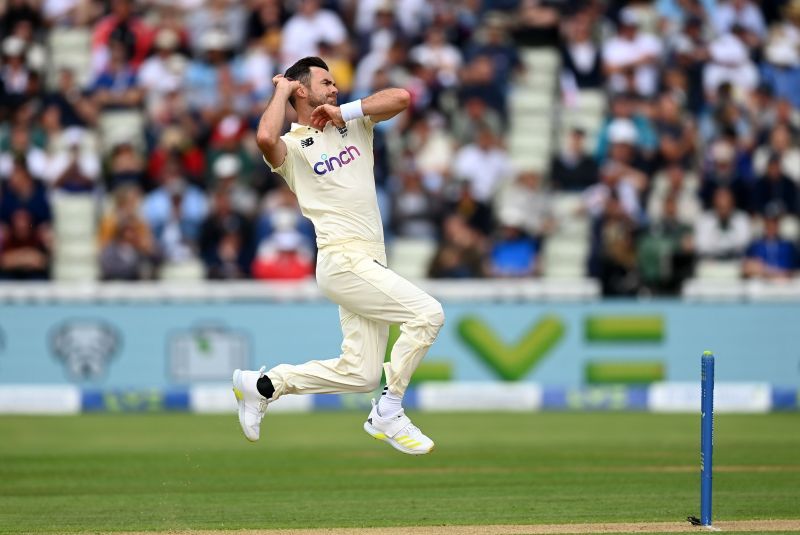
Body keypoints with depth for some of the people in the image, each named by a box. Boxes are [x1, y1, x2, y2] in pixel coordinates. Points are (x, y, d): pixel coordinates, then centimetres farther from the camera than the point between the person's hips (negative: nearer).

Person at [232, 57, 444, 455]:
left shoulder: (353, 123, 18)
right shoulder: (292, 147, -1)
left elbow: (401, 98, 4)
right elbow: (265, 138, -26)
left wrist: (342, 113, 0)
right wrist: (281, 91, -9)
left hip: (370, 264, 7)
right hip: (343, 261, -7)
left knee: (359, 374, 4)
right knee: (427, 313, -20)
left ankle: (263, 385, 19)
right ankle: (388, 414, -12)